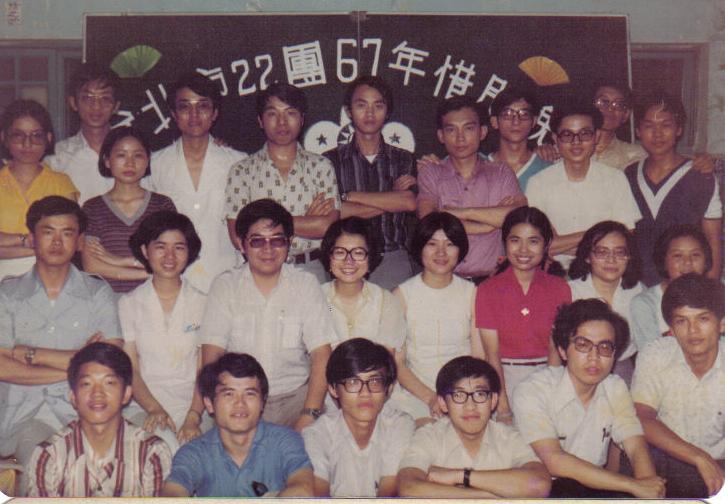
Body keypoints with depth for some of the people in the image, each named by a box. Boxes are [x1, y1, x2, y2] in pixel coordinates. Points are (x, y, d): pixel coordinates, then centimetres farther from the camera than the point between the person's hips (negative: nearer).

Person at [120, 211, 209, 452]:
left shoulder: (203, 303, 10)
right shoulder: (129, 303, 10)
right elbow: (130, 370, 3)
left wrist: (193, 417, -14)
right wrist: (154, 409, -14)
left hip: (193, 408, 1)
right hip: (145, 409, -1)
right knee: (164, 444, -33)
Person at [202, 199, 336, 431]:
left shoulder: (306, 284, 5)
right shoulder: (224, 286, 5)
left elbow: (321, 354, -1)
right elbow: (212, 354, -2)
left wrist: (309, 415, -14)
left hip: (295, 395, 0)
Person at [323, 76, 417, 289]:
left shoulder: (404, 160, 14)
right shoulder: (331, 160, 8)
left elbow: (410, 202, -5)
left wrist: (350, 196, -4)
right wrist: (391, 199, -3)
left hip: (393, 258, 1)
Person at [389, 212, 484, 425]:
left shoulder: (472, 293, 7)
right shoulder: (402, 294, 3)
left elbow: (481, 358, 3)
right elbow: (396, 362, 0)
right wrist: (430, 397, -13)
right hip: (415, 393, -1)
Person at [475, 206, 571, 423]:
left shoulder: (559, 289, 6)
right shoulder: (488, 290, 2)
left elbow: (555, 349, 0)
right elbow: (492, 354, -4)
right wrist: (503, 408, -13)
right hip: (505, 379, -1)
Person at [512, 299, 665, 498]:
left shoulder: (616, 388, 3)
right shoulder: (531, 392, -17)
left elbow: (637, 449, -6)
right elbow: (554, 461, -26)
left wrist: (649, 493, -27)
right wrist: (633, 485, -27)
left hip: (595, 486, 4)